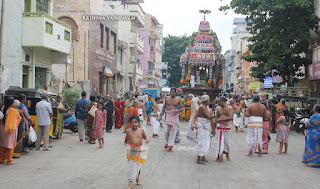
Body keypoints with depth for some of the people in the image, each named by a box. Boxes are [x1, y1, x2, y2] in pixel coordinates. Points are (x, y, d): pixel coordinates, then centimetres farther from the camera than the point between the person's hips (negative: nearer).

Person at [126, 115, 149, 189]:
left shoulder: (141, 130, -4)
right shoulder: (128, 131, -4)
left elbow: (145, 137, 8)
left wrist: (147, 139, -10)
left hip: (139, 150, 1)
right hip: (131, 150, -1)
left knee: (138, 165, 10)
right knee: (131, 166, -1)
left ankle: (138, 179, 36)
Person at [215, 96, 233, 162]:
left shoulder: (229, 108, -3)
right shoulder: (218, 109, 10)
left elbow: (231, 117, -17)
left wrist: (221, 120, -21)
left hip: (227, 127, -2)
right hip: (219, 127, 3)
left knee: (227, 142, 7)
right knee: (220, 142, -2)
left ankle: (227, 155, 29)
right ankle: (220, 157, 2)